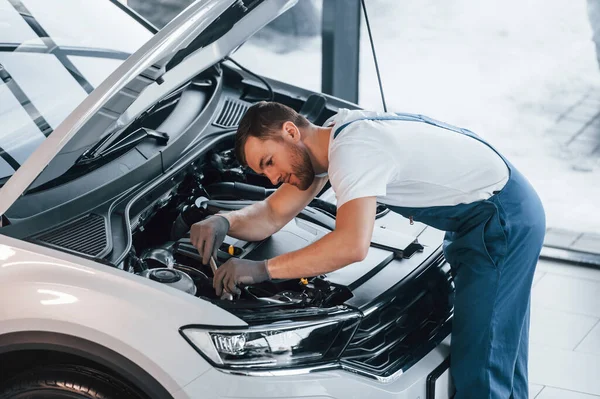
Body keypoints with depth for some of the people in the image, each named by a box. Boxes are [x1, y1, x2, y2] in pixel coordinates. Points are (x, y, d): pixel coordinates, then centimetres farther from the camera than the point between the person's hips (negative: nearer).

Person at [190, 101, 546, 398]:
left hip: (503, 220, -10)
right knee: (501, 347, 22)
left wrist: (262, 270, -35)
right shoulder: (331, 135, 5)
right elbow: (274, 214, 8)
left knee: (479, 364, -9)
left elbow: (352, 245, -39)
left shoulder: (352, 150, -27)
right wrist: (223, 223, -12)